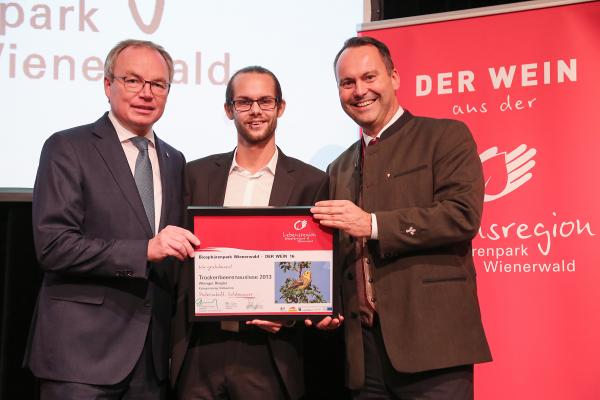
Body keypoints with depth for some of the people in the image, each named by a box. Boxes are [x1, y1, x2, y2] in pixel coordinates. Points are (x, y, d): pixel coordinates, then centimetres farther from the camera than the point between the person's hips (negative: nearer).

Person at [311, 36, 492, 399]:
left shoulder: (446, 136, 2)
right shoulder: (339, 169, 19)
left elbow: (463, 215, -12)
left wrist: (373, 224, -16)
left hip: (431, 342, -5)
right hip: (362, 347, 5)